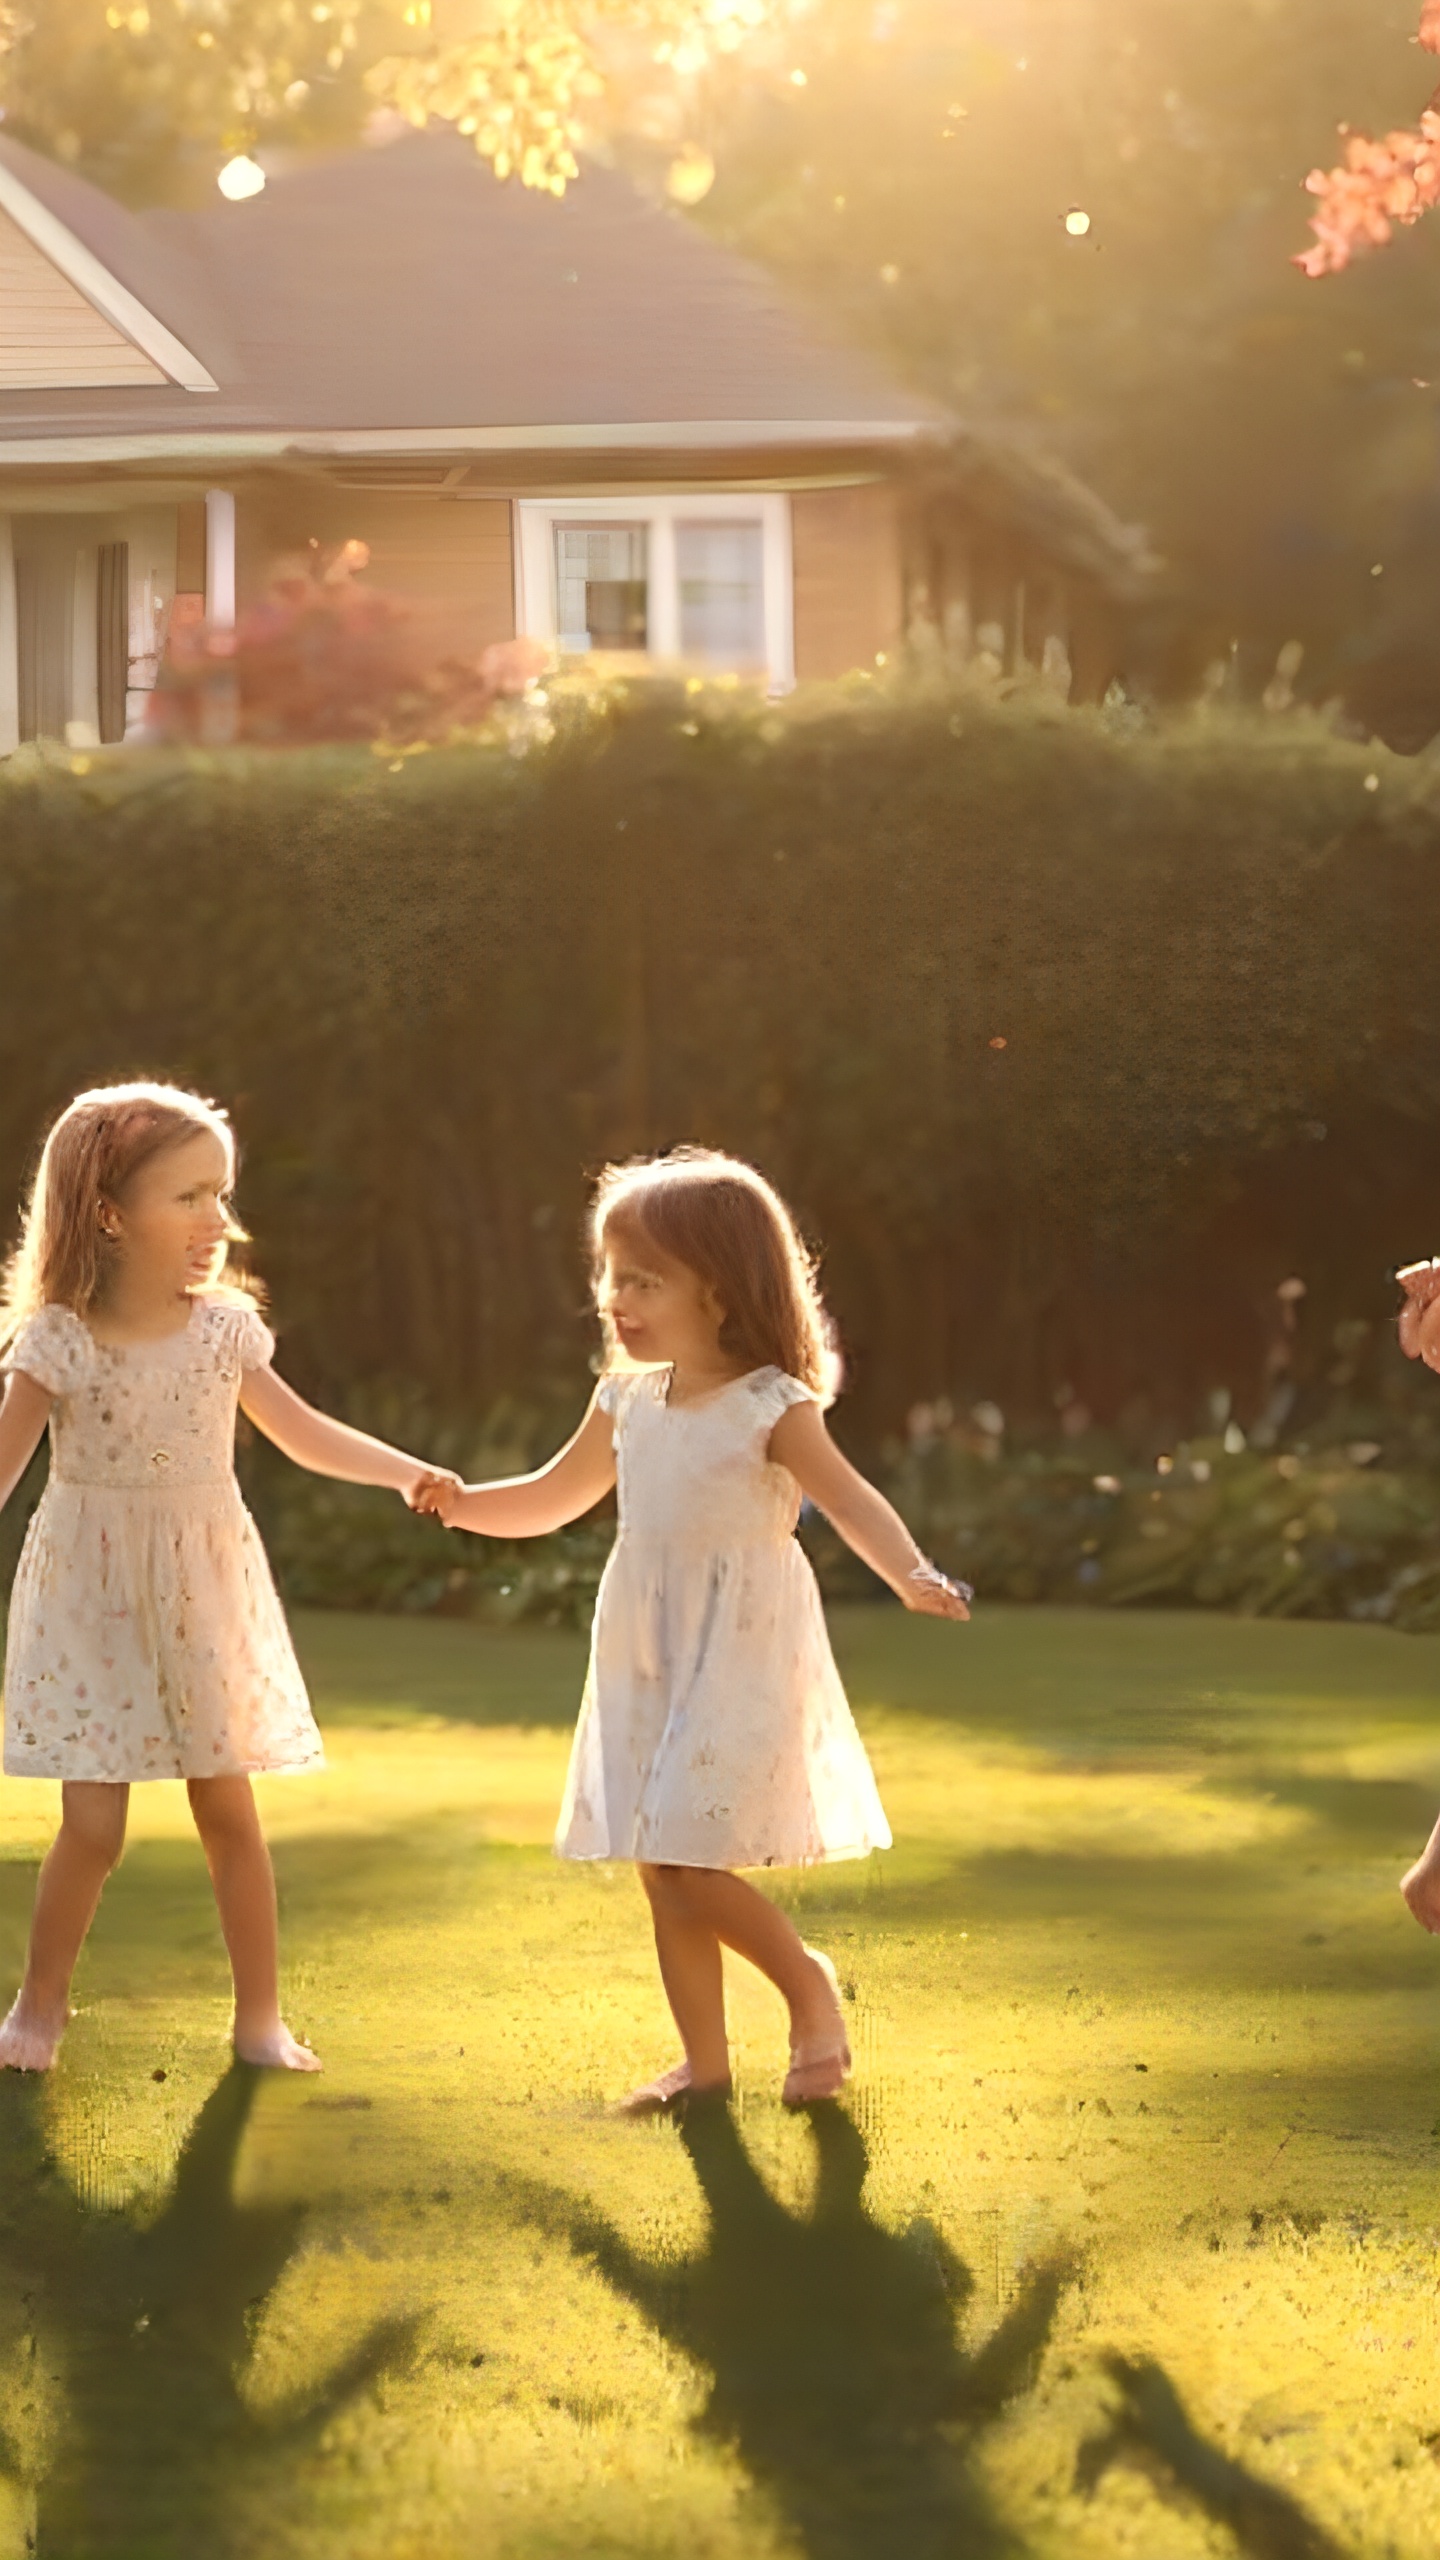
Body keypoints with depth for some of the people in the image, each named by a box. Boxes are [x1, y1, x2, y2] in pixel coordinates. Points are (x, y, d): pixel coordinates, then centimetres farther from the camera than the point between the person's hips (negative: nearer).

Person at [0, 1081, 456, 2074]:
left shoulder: (222, 1328, -1)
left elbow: (302, 1432, 9)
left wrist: (409, 1472, 1)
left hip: (202, 1596, 3)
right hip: (93, 1600, -3)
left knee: (230, 1810, 6)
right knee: (93, 1824, -5)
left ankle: (261, 2017, 17)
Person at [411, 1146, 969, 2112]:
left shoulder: (770, 1408, -12)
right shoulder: (627, 1404, 8)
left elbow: (852, 1500, -20)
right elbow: (553, 1499, 20)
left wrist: (913, 1576, -38)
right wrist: (464, 1504, 3)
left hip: (740, 1660, -7)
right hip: (647, 1662, 7)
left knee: (689, 1867, -12)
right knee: (661, 1872, 8)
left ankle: (810, 1984, 11)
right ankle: (705, 2060, 19)